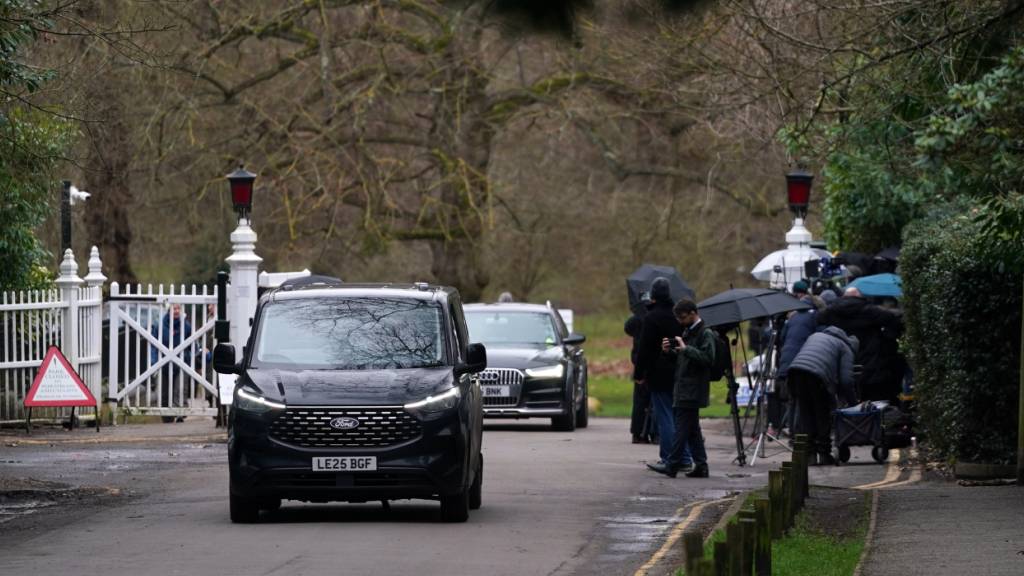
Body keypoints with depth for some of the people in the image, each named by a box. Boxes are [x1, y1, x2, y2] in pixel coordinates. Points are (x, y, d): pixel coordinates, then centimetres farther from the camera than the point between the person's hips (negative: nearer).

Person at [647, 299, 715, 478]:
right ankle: (700, 465, 12)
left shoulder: (705, 334, -10)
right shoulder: (688, 331, 18)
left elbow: (707, 358, -20)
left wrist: (685, 348, -22)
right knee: (692, 429, 9)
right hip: (684, 389, 10)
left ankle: (672, 465, -8)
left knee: (682, 427, -8)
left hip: (692, 391, -10)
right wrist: (670, 351, 7)